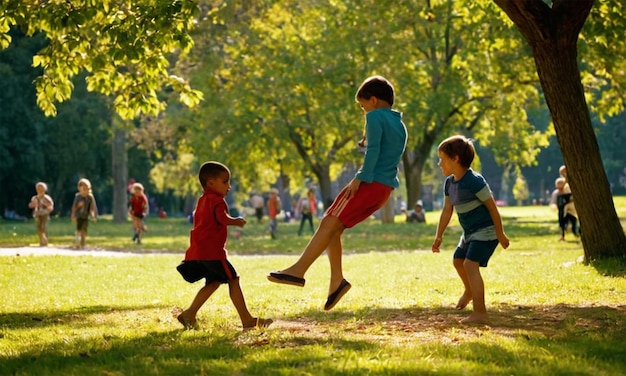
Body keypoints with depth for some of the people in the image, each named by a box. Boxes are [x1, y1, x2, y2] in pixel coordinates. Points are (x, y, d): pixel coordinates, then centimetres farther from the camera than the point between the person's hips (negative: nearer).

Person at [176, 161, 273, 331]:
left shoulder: (202, 200, 20)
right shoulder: (217, 201, -11)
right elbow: (223, 218, -29)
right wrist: (236, 221, -11)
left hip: (199, 251, 10)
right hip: (212, 251, -10)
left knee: (213, 282, 18)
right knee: (233, 280, -6)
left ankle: (189, 314, 13)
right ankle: (247, 320, -7)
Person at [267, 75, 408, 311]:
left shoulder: (376, 117, -4)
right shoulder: (399, 124, 23)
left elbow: (373, 150, -16)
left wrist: (360, 178, -20)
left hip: (370, 183, -9)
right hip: (385, 188, 9)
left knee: (329, 223, -14)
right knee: (333, 228, 9)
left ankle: (298, 270, -22)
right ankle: (337, 280, -1)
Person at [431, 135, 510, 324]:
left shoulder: (474, 181, -24)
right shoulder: (449, 183, 2)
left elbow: (492, 207, -20)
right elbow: (447, 211, 10)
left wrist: (500, 234, -16)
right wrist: (439, 236, 8)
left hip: (485, 231, -10)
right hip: (470, 232, 10)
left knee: (470, 264, -22)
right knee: (458, 260, 26)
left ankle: (480, 313, -21)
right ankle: (470, 291, 56)